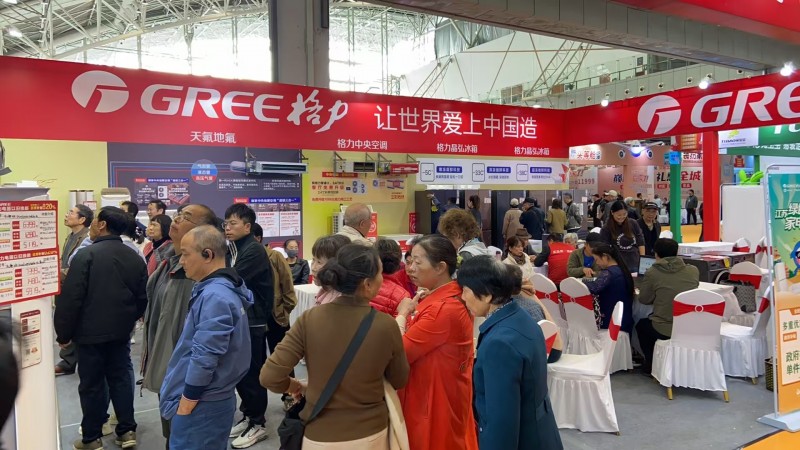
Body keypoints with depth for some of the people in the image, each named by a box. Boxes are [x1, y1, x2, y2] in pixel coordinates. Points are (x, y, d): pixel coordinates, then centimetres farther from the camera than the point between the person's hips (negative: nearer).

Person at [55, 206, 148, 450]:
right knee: (121, 377, 14)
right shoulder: (135, 257, 3)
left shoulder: (86, 254, -14)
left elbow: (70, 298, -16)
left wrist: (63, 333, -6)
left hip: (91, 331, -5)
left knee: (91, 383, 7)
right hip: (121, 331, 5)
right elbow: (143, 298, 8)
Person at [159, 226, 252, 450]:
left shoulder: (214, 297, -23)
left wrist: (184, 406, -15)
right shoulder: (225, 288, 8)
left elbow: (204, 359, -25)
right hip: (211, 399, 9)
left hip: (201, 404, -9)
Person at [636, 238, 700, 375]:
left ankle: (651, 363, 33)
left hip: (665, 331, -4)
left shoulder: (652, 273, -11)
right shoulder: (693, 271, 0)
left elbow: (644, 300, 1)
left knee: (641, 324, 30)